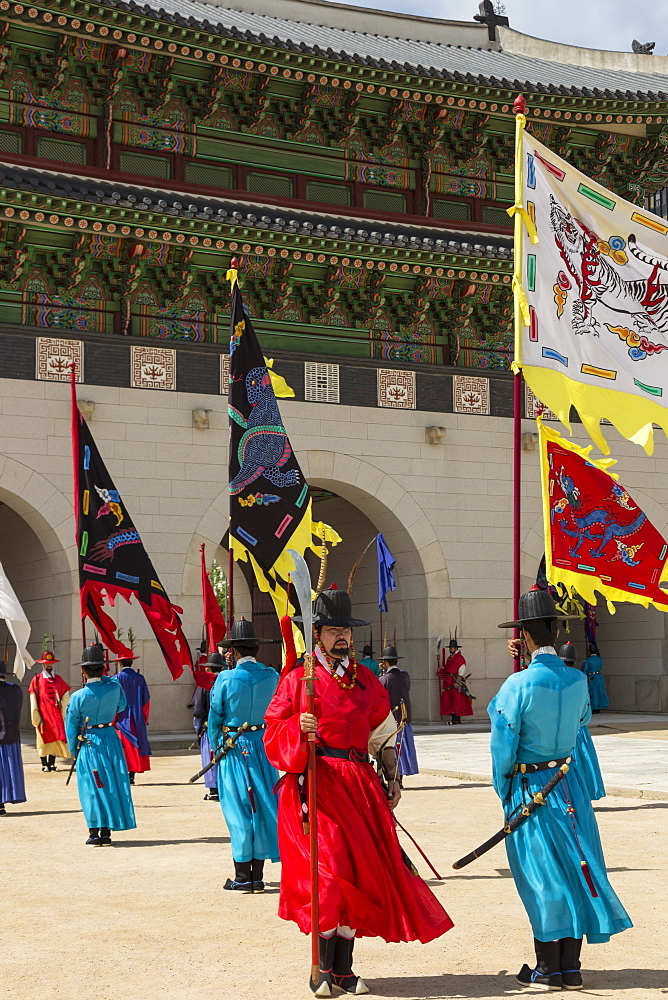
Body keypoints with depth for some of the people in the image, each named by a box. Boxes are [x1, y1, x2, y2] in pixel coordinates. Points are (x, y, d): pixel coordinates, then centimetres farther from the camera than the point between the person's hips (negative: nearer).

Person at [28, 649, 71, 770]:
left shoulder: (59, 679, 9)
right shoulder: (36, 680, 1)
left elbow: (65, 698, 8)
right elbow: (33, 701, -2)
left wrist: (63, 714, -3)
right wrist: (36, 718, -8)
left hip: (56, 715, 2)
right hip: (43, 715, -2)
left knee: (56, 739, 1)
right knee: (43, 739, 1)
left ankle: (52, 764, 9)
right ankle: (44, 764, 9)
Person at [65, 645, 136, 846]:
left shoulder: (78, 697, -13)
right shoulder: (114, 687, -6)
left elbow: (71, 726, -3)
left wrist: (73, 750, 12)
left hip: (89, 744, -3)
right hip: (111, 739, 3)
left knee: (92, 788, 4)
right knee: (112, 784, 9)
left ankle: (94, 834, 6)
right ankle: (106, 833, 13)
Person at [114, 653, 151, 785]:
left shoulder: (117, 679, -7)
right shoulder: (140, 678, 3)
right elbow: (146, 700, 6)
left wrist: (113, 720, -3)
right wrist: (144, 719, 16)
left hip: (122, 718, -3)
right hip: (137, 719, 3)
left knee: (124, 746, -1)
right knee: (136, 745, 8)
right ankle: (132, 774, 7)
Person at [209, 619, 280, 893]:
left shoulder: (226, 679, -11)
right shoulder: (271, 676, -1)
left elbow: (214, 719, -2)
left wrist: (216, 748, 11)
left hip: (234, 748, -3)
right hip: (264, 745, 4)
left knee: (238, 809, 3)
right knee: (262, 806, 9)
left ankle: (242, 877, 6)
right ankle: (258, 876, 13)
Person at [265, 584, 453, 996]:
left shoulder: (365, 679, 13)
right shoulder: (298, 679, 0)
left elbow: (384, 735, 19)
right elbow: (275, 737, -4)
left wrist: (392, 779, 12)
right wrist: (299, 730, -23)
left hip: (360, 784, 5)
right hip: (316, 784, -5)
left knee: (361, 871, 3)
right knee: (329, 869, -13)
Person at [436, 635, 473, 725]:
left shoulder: (460, 658, -7)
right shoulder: (449, 658, 19)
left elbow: (461, 672, -13)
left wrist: (457, 682, -20)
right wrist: (440, 672, 6)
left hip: (456, 682, -9)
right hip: (447, 682, 9)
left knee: (457, 700, -7)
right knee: (448, 700, 5)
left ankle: (457, 720, -5)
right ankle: (453, 719, 10)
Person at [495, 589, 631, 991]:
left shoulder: (518, 685, -18)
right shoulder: (577, 680, -3)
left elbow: (503, 746, -12)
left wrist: (503, 788, 4)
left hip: (531, 788, -4)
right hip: (571, 781, 4)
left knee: (542, 874, 4)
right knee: (574, 867, 11)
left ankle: (548, 969, 11)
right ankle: (572, 968, 17)